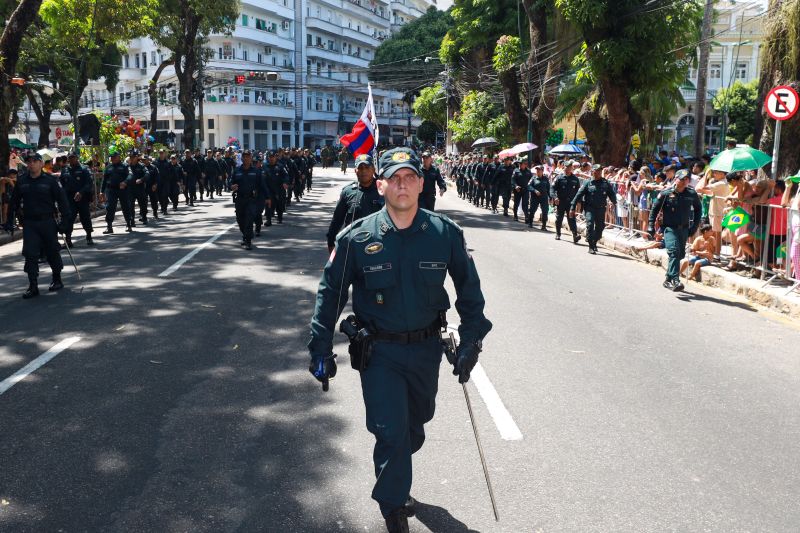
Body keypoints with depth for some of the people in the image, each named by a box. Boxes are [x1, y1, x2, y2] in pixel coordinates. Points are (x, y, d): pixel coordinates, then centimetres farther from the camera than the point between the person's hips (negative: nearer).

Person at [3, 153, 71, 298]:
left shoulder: (50, 180, -4)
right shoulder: (21, 181, 6)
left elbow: (62, 200, -4)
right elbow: (14, 202, 14)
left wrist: (65, 220, -9)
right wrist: (9, 221, 12)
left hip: (47, 222, -2)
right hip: (29, 223, 3)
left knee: (52, 252, 9)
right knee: (30, 254, -4)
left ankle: (57, 280, 27)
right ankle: (33, 286, 0)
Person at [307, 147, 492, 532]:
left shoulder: (445, 233, -8)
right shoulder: (357, 237, -11)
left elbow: (469, 288, 2)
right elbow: (330, 292, -3)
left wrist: (471, 339, -2)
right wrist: (321, 349, -5)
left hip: (427, 349, 3)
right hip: (379, 352, -3)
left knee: (415, 428, 20)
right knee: (392, 432, -6)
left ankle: (393, 481, 50)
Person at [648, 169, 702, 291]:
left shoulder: (692, 194, 1)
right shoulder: (666, 193, -8)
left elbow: (698, 208, 17)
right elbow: (655, 209, 0)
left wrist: (695, 225, 11)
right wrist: (651, 226, -4)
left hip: (684, 229, 4)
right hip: (670, 228, -4)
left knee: (680, 254, 9)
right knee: (674, 251, -21)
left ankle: (668, 280, 26)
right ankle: (675, 280, -25)